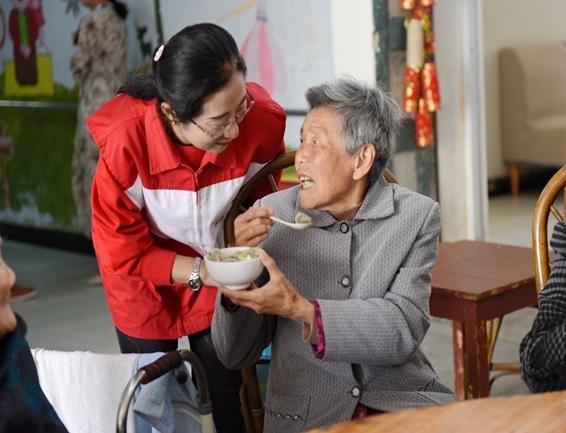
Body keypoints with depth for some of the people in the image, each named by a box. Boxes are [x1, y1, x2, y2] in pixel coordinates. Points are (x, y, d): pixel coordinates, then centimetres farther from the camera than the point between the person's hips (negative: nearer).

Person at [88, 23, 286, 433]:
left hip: (220, 279, 1)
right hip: (146, 287, -1)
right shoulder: (125, 142, -33)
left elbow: (265, 201, -5)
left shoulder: (262, 122, -28)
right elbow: (122, 253, -21)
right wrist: (202, 272, -29)